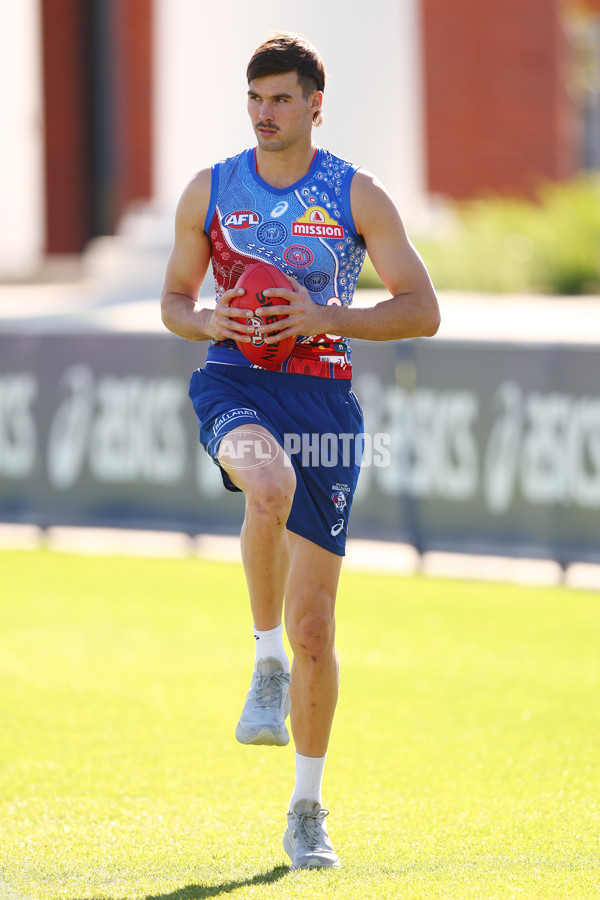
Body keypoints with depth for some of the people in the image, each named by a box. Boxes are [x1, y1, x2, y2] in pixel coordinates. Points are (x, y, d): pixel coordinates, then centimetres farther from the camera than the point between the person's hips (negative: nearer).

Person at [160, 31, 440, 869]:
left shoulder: (358, 196, 1)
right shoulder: (210, 192, 6)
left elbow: (422, 310, 0)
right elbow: (175, 298, 17)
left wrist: (327, 318, -15)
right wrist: (210, 322, -7)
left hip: (323, 395, 0)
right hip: (234, 382, 0)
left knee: (314, 625, 0)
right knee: (269, 486, -40)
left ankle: (307, 808, 16)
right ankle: (267, 662, -18)